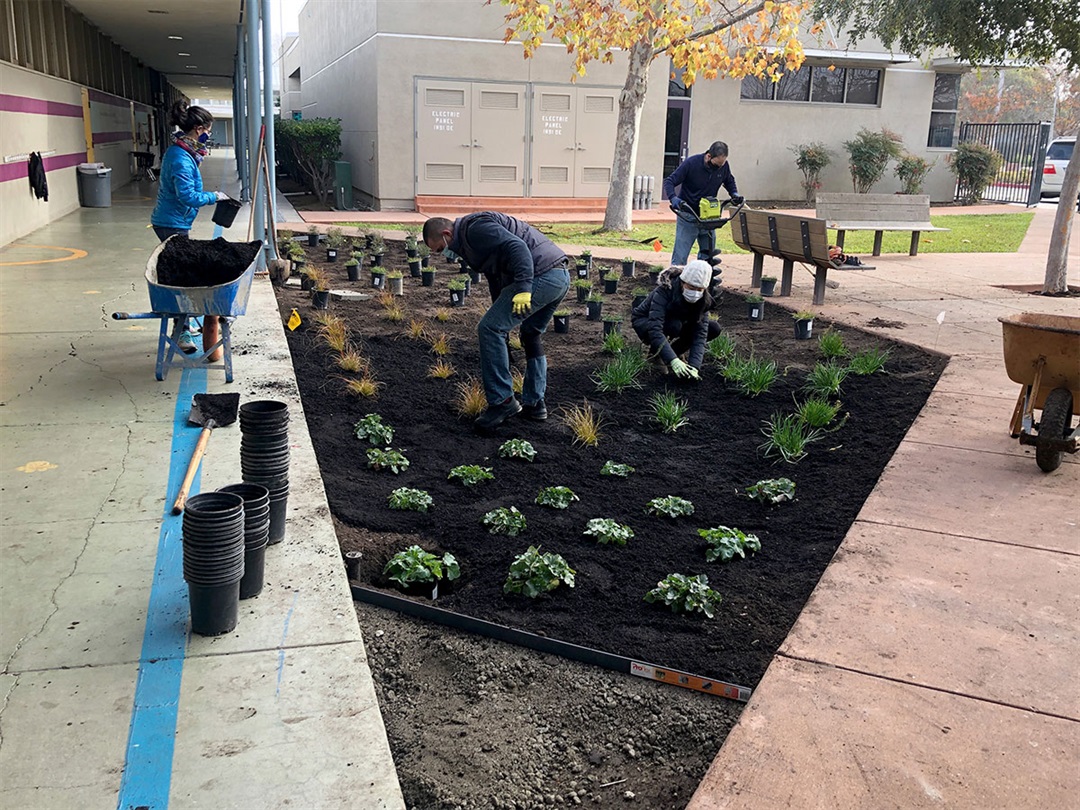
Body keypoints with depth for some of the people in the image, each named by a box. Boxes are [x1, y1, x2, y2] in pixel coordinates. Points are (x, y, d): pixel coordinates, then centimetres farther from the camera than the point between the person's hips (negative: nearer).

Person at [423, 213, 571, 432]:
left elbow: (517, 246, -20)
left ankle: (502, 401, -3)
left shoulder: (475, 229, -6)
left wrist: (523, 288, -26)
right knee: (531, 335, 25)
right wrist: (503, 329, 37)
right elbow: (496, 277, 34)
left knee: (489, 329, -7)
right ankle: (534, 403, 29)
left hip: (541, 275, -11)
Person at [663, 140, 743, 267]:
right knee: (680, 257, -6)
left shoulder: (724, 166, -4)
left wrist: (734, 193, -2)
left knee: (707, 254, 9)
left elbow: (729, 181, 18)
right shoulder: (691, 163, -17)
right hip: (688, 216, -5)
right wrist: (673, 198, -33)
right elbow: (669, 182, -15)